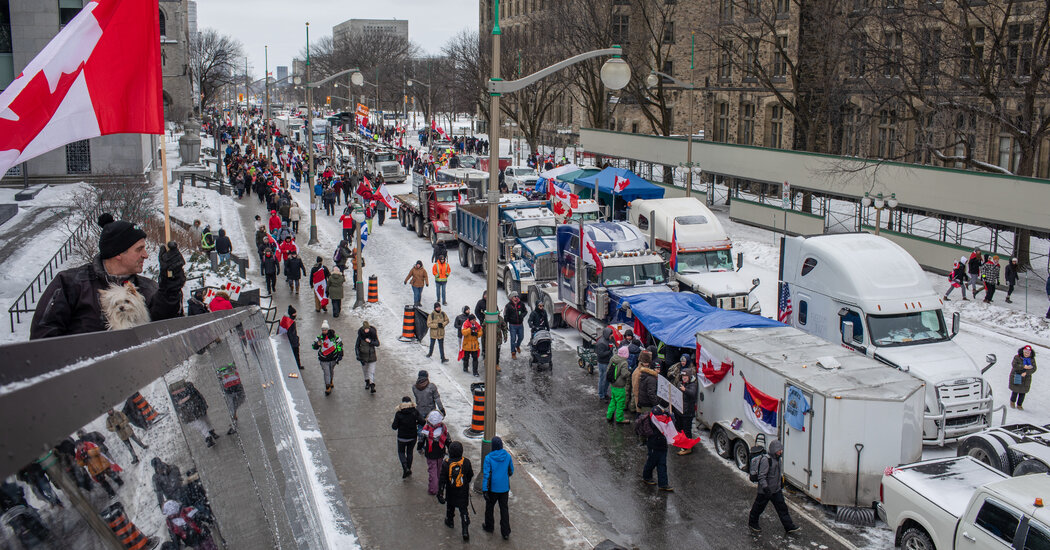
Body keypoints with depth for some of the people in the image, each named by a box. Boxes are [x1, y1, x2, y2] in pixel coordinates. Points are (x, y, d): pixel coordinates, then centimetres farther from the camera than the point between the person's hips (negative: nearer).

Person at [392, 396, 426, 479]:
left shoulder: (399, 413, -14)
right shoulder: (415, 411, -11)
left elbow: (394, 427, -12)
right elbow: (422, 422, -17)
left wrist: (392, 424, 10)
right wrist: (416, 422, 3)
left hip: (402, 437, -2)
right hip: (413, 437, 2)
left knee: (401, 452, 18)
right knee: (409, 452, 22)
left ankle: (405, 468, -1)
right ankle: (409, 470, 31)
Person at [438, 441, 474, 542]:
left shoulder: (446, 463, -17)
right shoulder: (466, 462, -14)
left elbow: (442, 479, -14)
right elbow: (470, 476, 0)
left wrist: (440, 493, -8)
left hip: (450, 492, 0)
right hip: (463, 491, 0)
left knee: (450, 505, 27)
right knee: (463, 510, 5)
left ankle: (449, 521, 48)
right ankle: (465, 530, -4)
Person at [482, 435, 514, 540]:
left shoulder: (488, 458, -16)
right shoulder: (507, 456, -6)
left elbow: (486, 475, -16)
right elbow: (511, 471, 6)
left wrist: (484, 490, -13)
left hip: (492, 488, -3)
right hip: (505, 488, 3)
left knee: (489, 507, 19)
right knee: (504, 509, 10)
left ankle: (489, 527, 35)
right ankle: (506, 532, 10)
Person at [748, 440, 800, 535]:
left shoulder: (778, 458, 5)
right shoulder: (766, 459, -23)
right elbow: (761, 476, -25)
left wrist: (781, 482, 26)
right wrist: (765, 488, -31)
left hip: (776, 489, 8)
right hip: (765, 491, -8)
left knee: (782, 507, 7)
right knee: (759, 507, 10)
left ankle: (789, 527, 12)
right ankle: (752, 523, 30)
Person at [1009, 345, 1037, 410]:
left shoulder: (1032, 360, 3)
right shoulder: (1017, 357, -6)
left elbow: (1033, 369, -6)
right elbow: (1014, 365, -18)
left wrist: (1026, 373, -21)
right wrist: (1024, 367, -26)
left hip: (1026, 378, 2)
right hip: (1016, 377, -2)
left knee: (1023, 392, 3)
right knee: (1015, 391, 1)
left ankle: (1019, 405, 18)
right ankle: (1012, 402, 29)